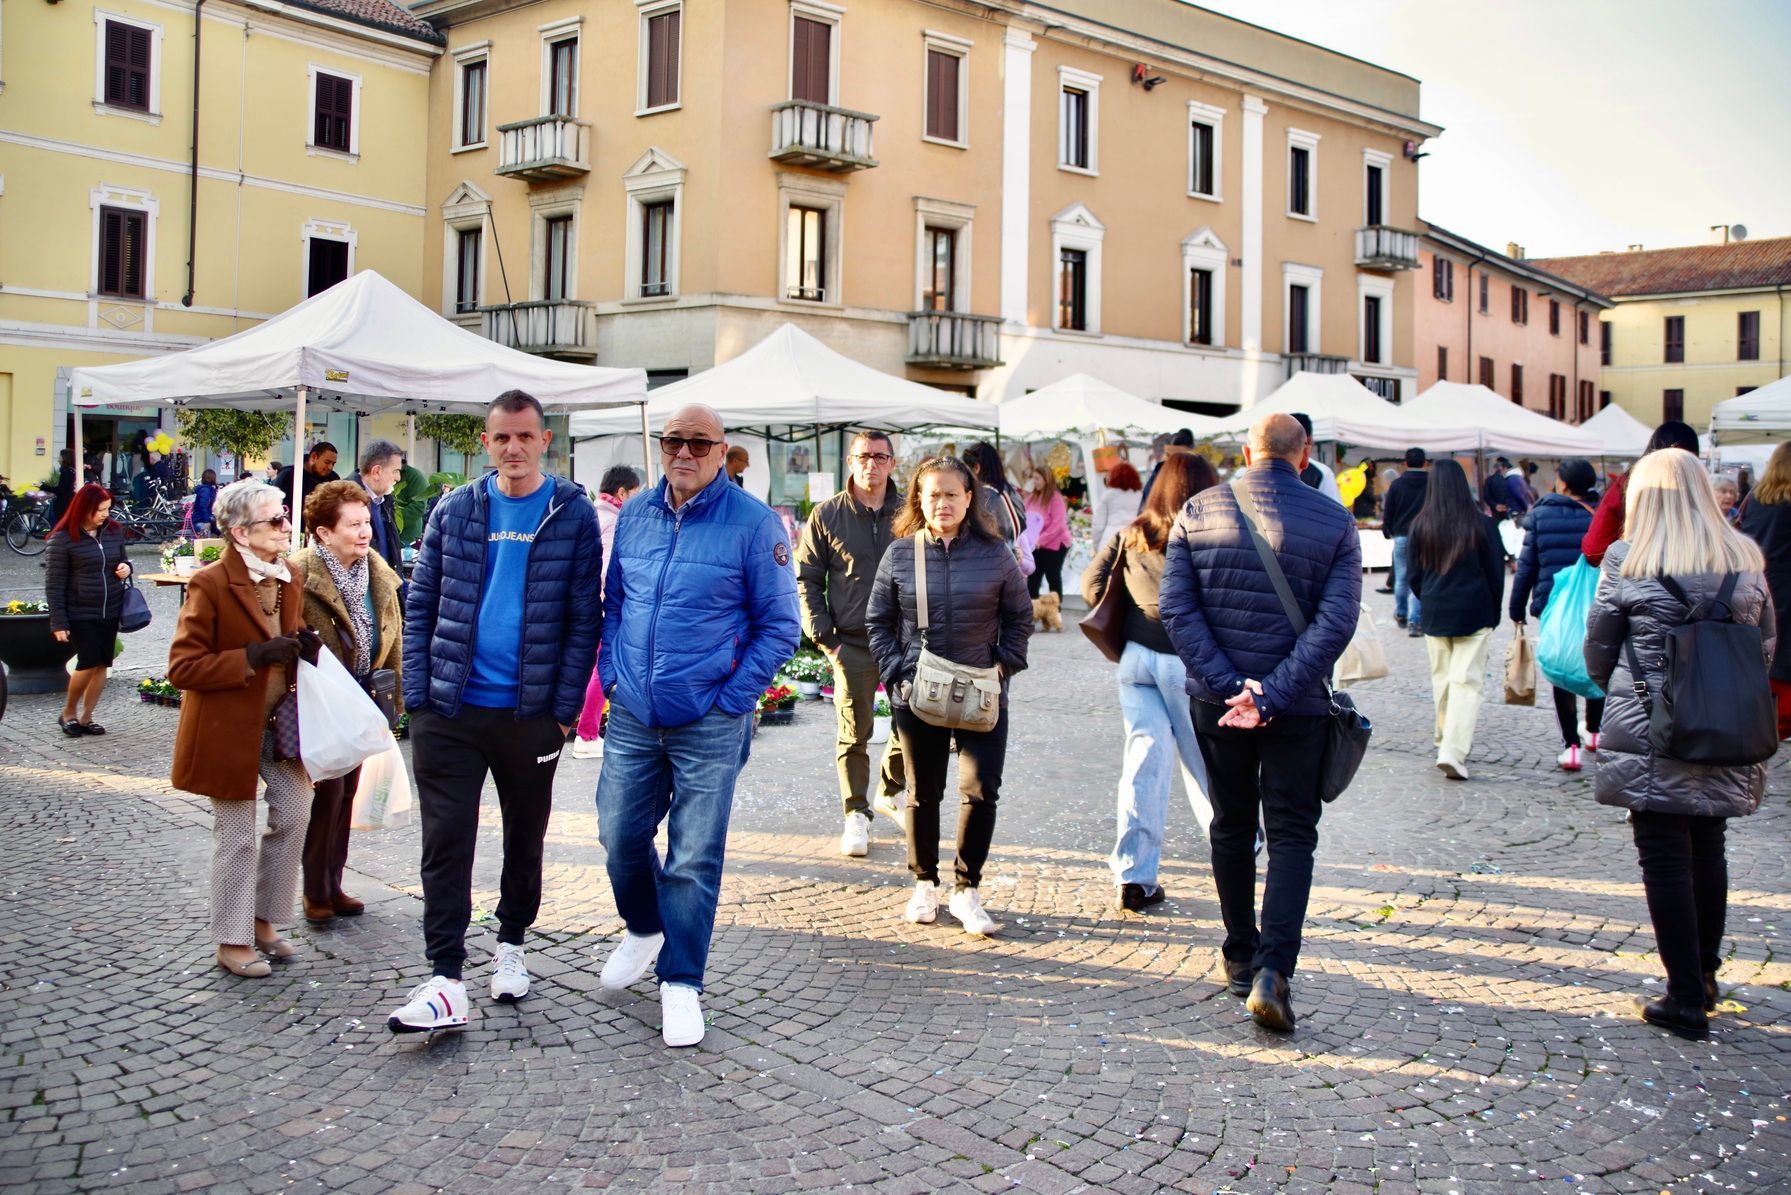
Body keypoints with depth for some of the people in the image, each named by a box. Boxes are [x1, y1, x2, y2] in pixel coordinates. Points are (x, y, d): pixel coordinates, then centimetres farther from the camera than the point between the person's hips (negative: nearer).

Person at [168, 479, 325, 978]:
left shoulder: (289, 579, 6)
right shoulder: (210, 585, -16)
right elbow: (183, 667, -18)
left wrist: (304, 647, -3)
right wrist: (253, 657, -27)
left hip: (280, 722, 7)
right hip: (229, 727, -6)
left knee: (294, 814, 6)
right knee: (237, 835, 2)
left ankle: (263, 918, 24)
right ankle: (232, 942, 16)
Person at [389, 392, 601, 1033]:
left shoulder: (573, 515, -2)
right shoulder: (455, 511, 4)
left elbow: (583, 619, -3)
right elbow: (421, 605, 7)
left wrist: (565, 707, -8)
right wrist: (418, 694, -2)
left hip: (531, 712, -1)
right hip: (450, 710, 1)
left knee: (525, 838, 15)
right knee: (445, 841, -2)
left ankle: (511, 944, 35)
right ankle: (446, 980, 2)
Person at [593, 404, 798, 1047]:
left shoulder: (754, 523, -8)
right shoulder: (634, 515, 6)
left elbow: (778, 626, -5)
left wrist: (731, 697, -10)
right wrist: (612, 672, 7)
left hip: (709, 723, -4)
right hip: (632, 715, 5)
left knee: (694, 858, 1)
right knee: (619, 833, 13)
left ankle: (681, 982, 17)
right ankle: (643, 929, 42)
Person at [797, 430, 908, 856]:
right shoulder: (827, 516, 0)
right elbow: (806, 579, 3)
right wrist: (823, 635, -4)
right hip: (852, 644, -2)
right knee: (853, 734, 1)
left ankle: (889, 793, 33)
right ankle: (856, 816, 12)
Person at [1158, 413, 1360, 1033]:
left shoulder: (1197, 511, -1)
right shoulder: (1335, 521, -4)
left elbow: (1176, 607, -9)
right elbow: (1336, 622, -13)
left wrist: (1228, 686, -12)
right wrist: (1272, 696, -16)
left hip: (1216, 702, 2)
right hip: (1298, 708, -2)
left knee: (1231, 827, 17)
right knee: (1291, 837, 6)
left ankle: (1240, 958, 28)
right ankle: (1273, 969, -9)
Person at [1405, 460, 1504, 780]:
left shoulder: (1421, 526, -4)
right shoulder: (1483, 524, -7)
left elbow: (1415, 576, 4)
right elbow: (1496, 574, 0)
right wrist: (1492, 614, 13)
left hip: (1435, 615, 2)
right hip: (1474, 614, -2)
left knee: (1441, 677, 17)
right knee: (1467, 681, -3)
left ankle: (1445, 736, 31)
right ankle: (1453, 751, -13)